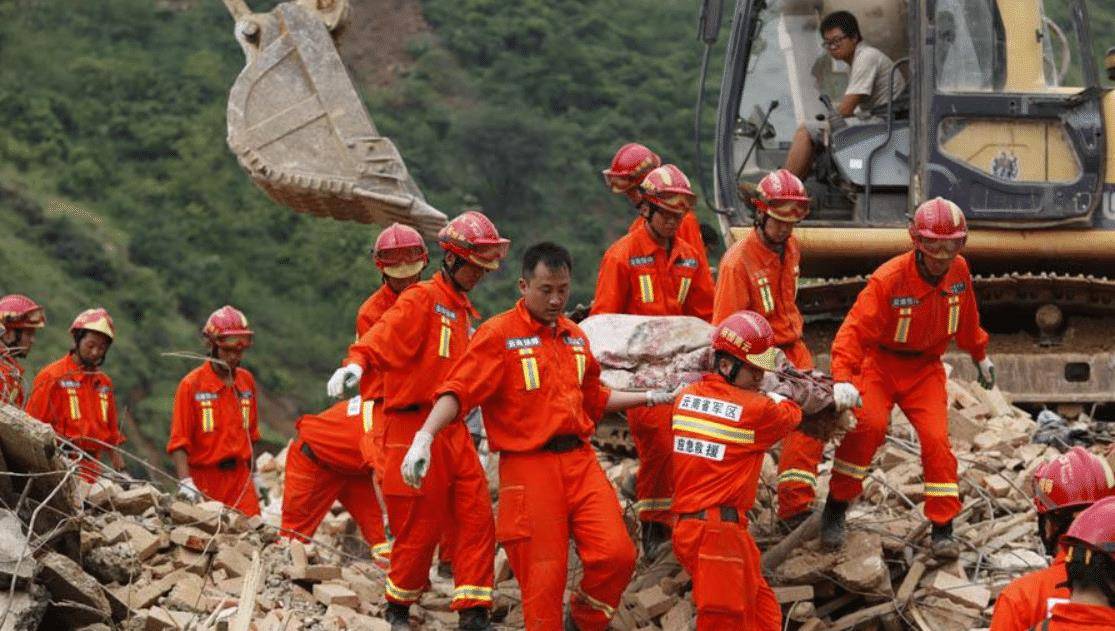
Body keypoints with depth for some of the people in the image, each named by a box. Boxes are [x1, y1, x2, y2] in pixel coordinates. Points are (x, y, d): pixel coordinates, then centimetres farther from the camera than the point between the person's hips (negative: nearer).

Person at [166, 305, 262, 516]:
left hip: (240, 477, 4)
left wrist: (254, 477, 19)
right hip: (205, 481, -4)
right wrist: (185, 482, -21)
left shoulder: (246, 381, 10)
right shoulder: (192, 385, -6)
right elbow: (179, 442, -10)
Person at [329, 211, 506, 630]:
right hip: (416, 428, -8)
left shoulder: (465, 312, 19)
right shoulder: (422, 300, -8)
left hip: (454, 433, 8)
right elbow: (384, 336, -24)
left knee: (478, 520, -1)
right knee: (421, 528, -1)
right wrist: (358, 362, -42)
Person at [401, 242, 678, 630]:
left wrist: (649, 398, 31)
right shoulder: (498, 335, -5)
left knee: (616, 555, -7)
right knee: (544, 576, -3)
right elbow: (458, 390, -16)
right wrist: (425, 436, -31)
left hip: (580, 462, 5)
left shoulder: (574, 337, 16)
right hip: (529, 467, -5)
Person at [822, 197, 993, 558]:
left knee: (936, 439, -10)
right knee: (869, 425, -25)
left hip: (925, 369, 4)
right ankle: (835, 509, -10)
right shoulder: (888, 280, -26)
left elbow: (966, 318, 13)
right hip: (880, 363, -4)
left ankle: (943, 529, -2)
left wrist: (980, 356, 26)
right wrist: (842, 377, -46)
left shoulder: (959, 272, -8)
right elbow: (855, 329, -31)